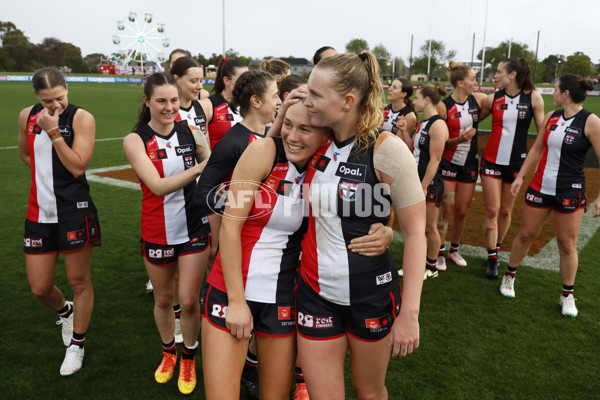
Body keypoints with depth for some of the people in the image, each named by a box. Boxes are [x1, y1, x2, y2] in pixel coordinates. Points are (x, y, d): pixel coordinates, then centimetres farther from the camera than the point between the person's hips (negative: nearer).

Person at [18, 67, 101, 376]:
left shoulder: (81, 118, -8)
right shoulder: (26, 116, 7)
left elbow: (78, 167, -17)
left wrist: (53, 131, -17)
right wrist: (45, 177, 13)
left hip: (75, 211, -5)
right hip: (39, 212, 5)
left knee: (79, 282, 6)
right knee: (39, 288, 9)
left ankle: (76, 345, 27)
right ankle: (65, 311, 44)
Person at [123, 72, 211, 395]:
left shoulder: (191, 134, -4)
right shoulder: (135, 140, -10)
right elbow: (159, 186, -24)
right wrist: (200, 167, -35)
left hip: (194, 228, 1)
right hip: (157, 232, 0)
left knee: (189, 300, 2)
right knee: (163, 299, 17)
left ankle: (188, 358, 29)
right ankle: (168, 352, 44)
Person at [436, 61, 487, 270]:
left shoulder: (478, 99, 0)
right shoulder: (443, 106, -12)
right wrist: (458, 139, -24)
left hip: (469, 164, 4)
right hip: (448, 163, -4)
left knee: (461, 210, 10)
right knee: (447, 209, -3)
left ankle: (454, 250, 28)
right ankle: (439, 253, 13)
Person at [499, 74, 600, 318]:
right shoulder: (551, 117, 6)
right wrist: (520, 176, 11)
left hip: (570, 192, -4)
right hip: (540, 186, 4)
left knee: (567, 245, 4)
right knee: (525, 235, 11)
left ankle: (568, 295, 22)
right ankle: (509, 276, 30)